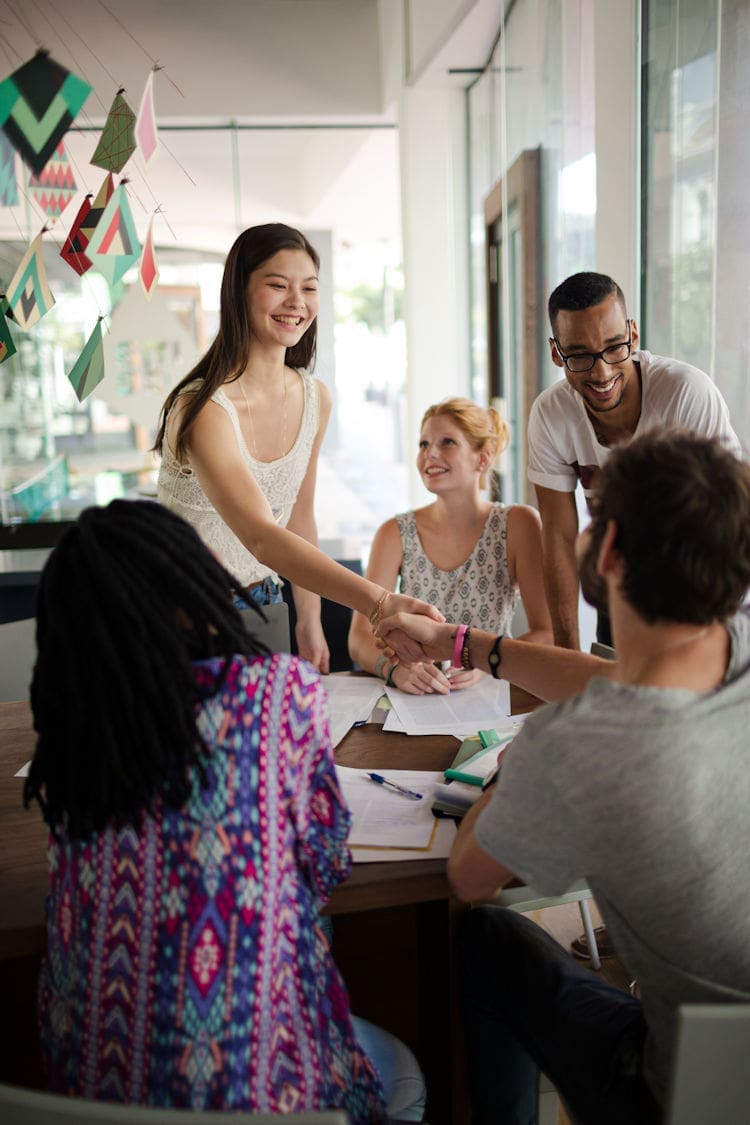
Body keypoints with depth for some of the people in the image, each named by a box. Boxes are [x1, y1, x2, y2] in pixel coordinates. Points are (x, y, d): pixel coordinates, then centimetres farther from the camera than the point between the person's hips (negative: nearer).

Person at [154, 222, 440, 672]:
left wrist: (309, 621, 8)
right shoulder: (203, 409, -26)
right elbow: (260, 536, -39)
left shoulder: (316, 400, -3)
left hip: (261, 604, 6)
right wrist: (379, 602, -50)